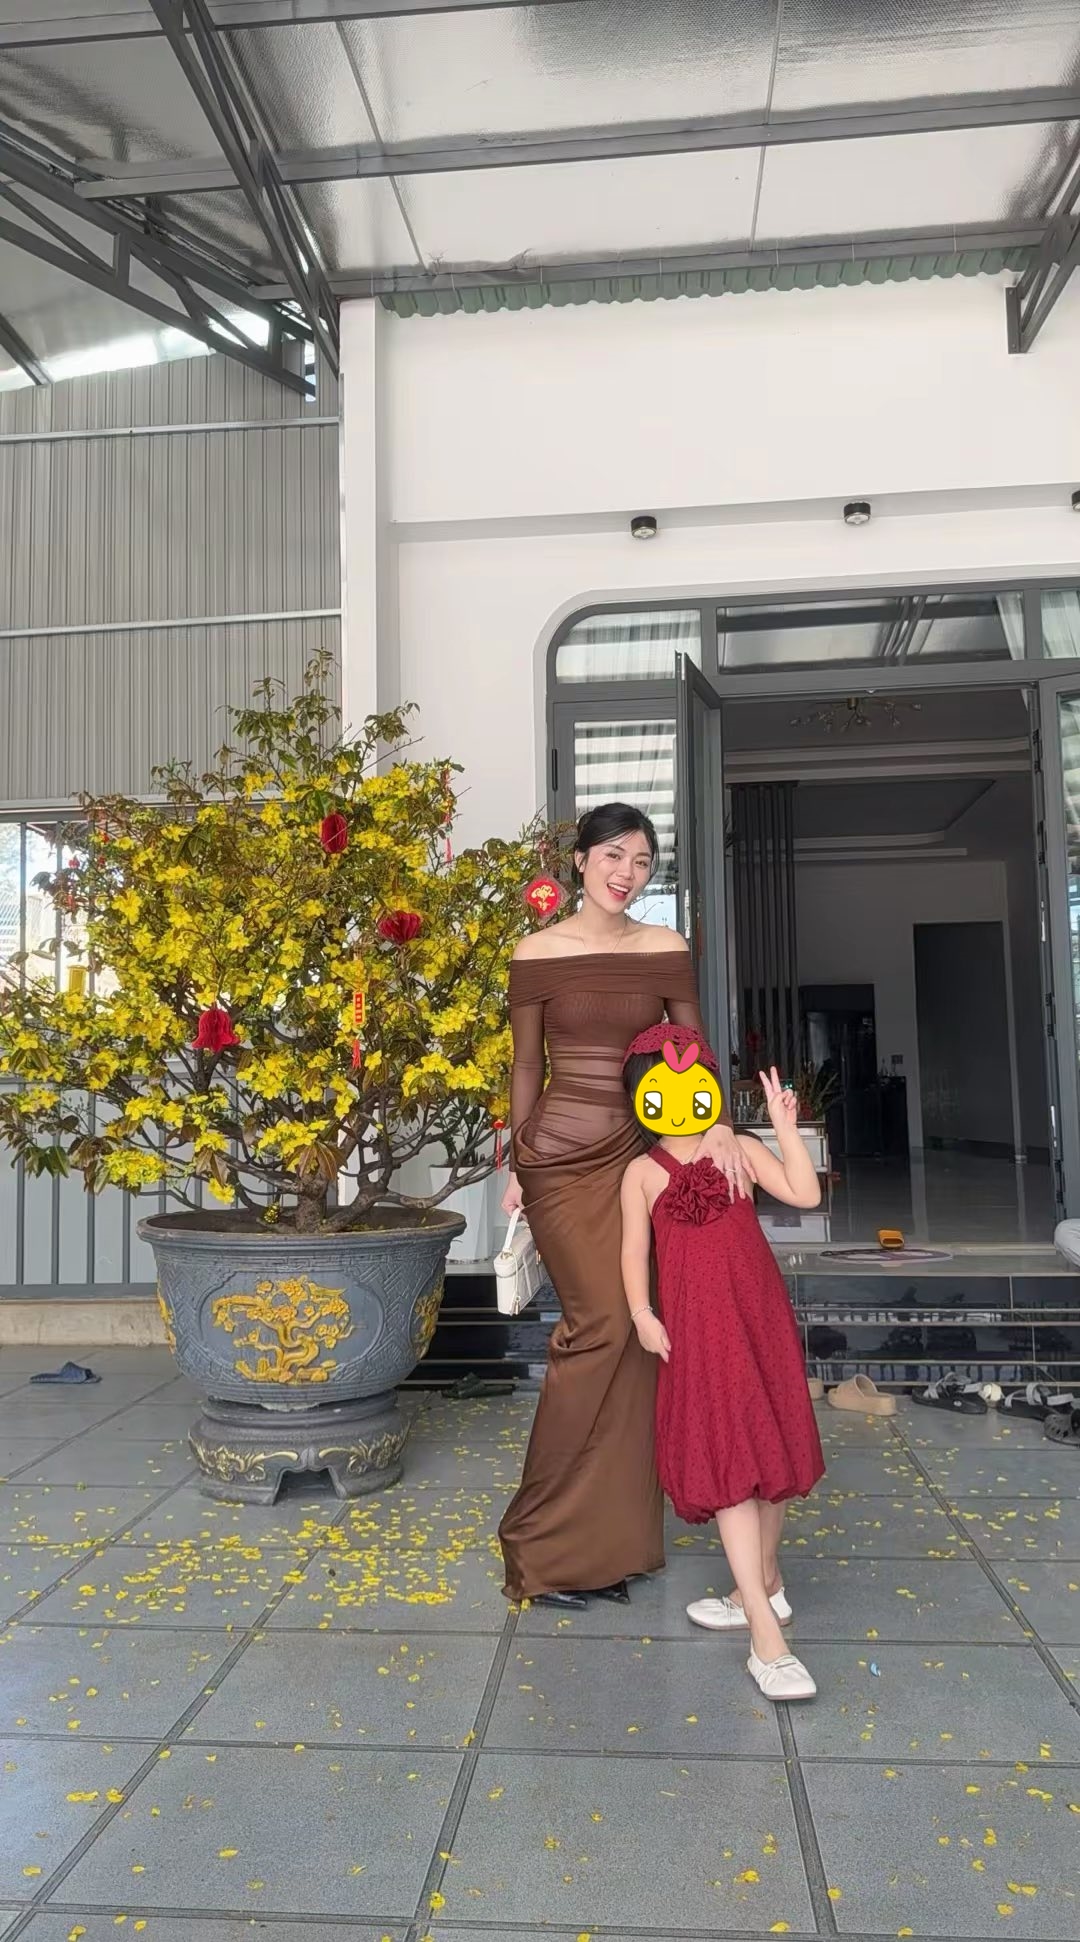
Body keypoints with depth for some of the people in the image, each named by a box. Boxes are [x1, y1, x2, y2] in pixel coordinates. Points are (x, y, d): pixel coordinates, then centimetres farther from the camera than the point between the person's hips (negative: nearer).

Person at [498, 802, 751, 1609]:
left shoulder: (666, 950, 5)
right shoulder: (538, 953, -3)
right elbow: (526, 1068, 2)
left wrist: (718, 1123, -13)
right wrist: (517, 1170, 5)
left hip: (640, 1151, 4)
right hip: (562, 1157, -3)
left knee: (631, 1336, 6)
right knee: (604, 1325, -10)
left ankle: (609, 1538, 22)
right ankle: (544, 1540, 8)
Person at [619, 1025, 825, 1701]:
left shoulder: (741, 1151, 4)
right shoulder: (643, 1172, 3)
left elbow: (807, 1193, -6)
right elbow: (634, 1248, 3)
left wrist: (786, 1127, -11)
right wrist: (642, 1314, -7)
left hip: (760, 1316, 2)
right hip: (695, 1329, -2)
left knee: (772, 1450, 12)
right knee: (729, 1466, -6)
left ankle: (763, 1581, 36)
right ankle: (766, 1633, -4)